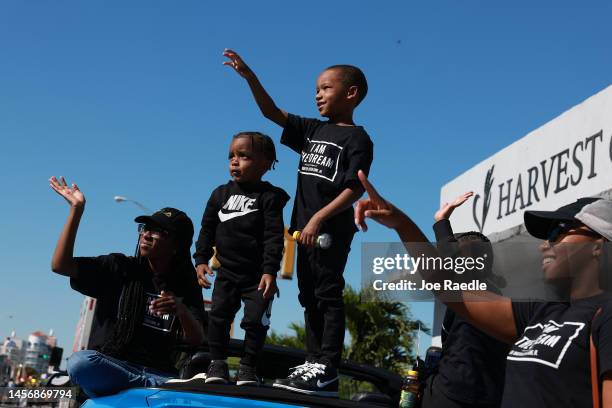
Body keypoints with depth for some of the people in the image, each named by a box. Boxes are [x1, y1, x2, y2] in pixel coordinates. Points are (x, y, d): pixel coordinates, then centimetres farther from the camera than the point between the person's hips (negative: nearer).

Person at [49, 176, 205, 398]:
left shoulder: (187, 287, 8)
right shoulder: (120, 268, 6)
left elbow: (197, 340, -3)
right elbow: (60, 265, -5)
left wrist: (181, 311, -24)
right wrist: (76, 210, -9)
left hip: (160, 374, 0)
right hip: (111, 365, 1)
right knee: (80, 362, -35)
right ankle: (152, 389, -19)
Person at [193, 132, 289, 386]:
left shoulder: (269, 196, -9)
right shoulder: (221, 194, 5)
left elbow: (274, 237, -15)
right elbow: (207, 229, 9)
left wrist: (270, 271, -22)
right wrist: (201, 260, 0)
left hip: (258, 276, -4)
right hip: (227, 274, 4)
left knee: (255, 320, -5)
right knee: (219, 315, -1)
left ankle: (248, 366, 11)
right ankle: (218, 363, 13)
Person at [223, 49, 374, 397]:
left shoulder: (357, 138, -5)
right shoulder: (312, 130, 16)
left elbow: (355, 189, -14)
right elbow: (273, 112, 15)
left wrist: (319, 218, -21)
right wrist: (249, 75, 5)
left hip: (333, 230, -8)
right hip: (307, 229, 8)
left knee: (328, 295, -9)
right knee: (310, 298, 9)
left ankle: (328, 371, -7)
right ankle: (313, 365, 15)